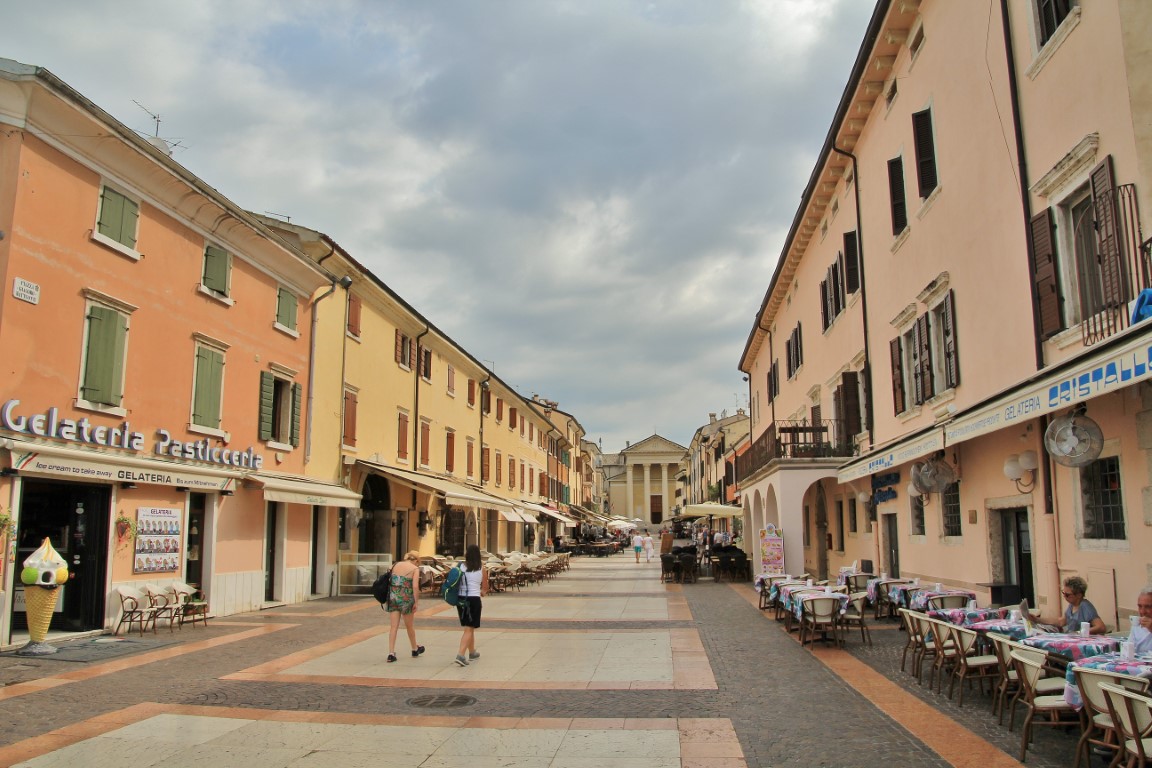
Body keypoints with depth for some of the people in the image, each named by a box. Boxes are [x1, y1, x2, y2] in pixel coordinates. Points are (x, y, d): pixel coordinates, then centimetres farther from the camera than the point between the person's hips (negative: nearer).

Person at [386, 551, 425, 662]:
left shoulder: (396, 565, 8)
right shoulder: (415, 569, -6)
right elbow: (415, 587, -15)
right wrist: (416, 602, -8)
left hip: (393, 597, 3)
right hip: (405, 599, -3)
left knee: (394, 626, 6)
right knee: (409, 626, 15)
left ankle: (391, 654, 1)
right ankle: (415, 650, 33)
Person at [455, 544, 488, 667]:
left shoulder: (461, 566, -1)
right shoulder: (482, 568, -2)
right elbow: (485, 588, 7)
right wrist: (482, 592, 29)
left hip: (461, 599, 3)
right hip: (474, 600, -3)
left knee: (469, 627, 19)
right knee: (469, 629, -1)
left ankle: (472, 652, 32)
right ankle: (461, 655, -15)